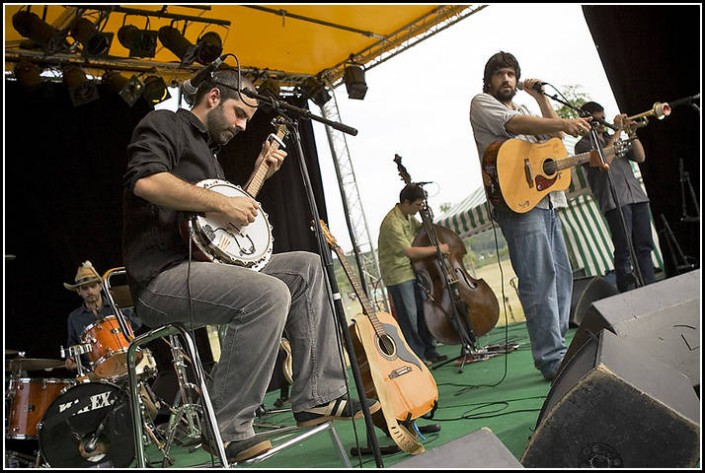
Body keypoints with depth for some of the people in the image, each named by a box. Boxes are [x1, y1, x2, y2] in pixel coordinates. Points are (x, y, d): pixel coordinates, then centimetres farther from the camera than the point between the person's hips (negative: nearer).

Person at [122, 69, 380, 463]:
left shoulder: (208, 149, 28)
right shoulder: (165, 124, 0)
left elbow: (228, 217, 27)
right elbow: (145, 180, -21)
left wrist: (259, 174, 19)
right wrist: (221, 202, -18)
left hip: (204, 265, 10)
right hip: (161, 276, -10)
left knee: (307, 266, 2)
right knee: (269, 293, -32)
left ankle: (318, 397, -2)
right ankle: (228, 429, -19)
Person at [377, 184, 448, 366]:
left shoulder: (408, 216, 6)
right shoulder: (392, 223, -24)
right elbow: (410, 251, -27)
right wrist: (437, 248, -20)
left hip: (412, 271, 9)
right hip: (397, 275, -9)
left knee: (423, 313, 14)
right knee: (409, 317, -3)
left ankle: (429, 351, 25)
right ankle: (416, 356, 9)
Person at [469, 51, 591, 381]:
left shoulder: (524, 110, 29)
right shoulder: (482, 103, 4)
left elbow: (557, 135, 21)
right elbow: (515, 124, -16)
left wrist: (540, 97, 17)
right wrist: (563, 123, -29)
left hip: (547, 200, 9)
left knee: (562, 275, 7)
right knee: (539, 279, -14)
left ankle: (556, 350, 15)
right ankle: (552, 360, -12)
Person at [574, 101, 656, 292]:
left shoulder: (613, 138, 25)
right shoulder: (583, 144, 4)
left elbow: (640, 157, 17)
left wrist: (632, 134, 3)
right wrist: (617, 131, -10)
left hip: (637, 197, 6)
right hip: (614, 202, -6)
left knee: (644, 247, 5)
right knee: (624, 252, -9)